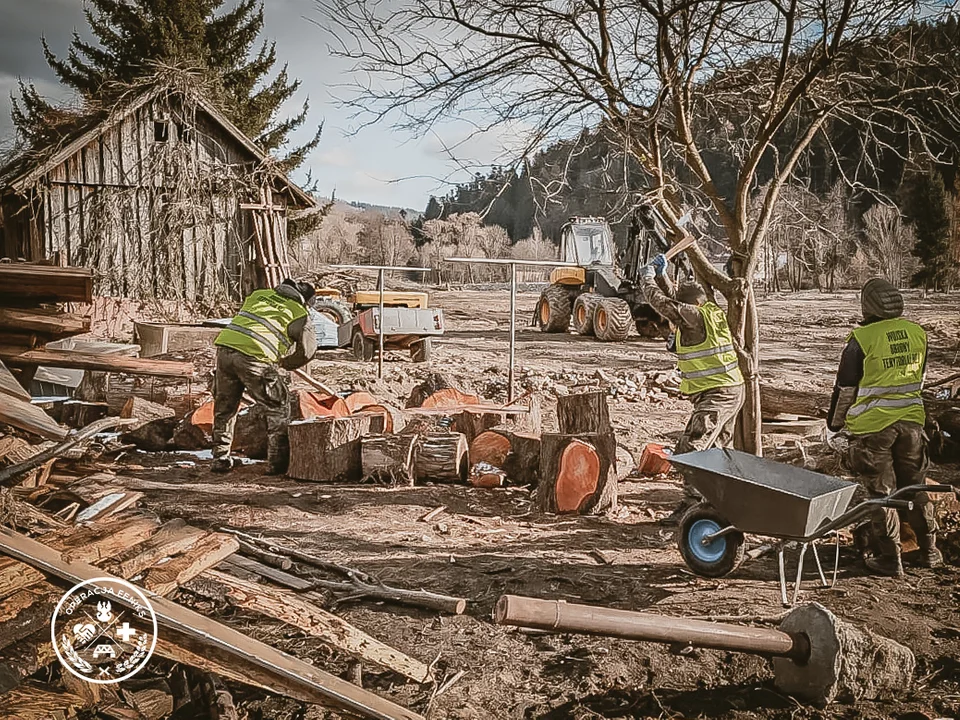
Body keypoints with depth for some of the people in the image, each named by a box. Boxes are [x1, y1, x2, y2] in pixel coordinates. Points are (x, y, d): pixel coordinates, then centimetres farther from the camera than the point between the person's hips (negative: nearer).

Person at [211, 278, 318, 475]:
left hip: (225, 346, 5)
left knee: (224, 406, 22)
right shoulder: (300, 314, 12)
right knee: (278, 408, 12)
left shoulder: (259, 294, 26)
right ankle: (277, 463, 13)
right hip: (255, 356, -5)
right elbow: (307, 350, 6)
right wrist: (285, 364, 25)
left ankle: (220, 458, 30)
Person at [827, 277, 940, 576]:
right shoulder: (918, 334, 3)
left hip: (872, 426, -5)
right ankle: (929, 551, 28)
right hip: (911, 421, 5)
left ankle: (890, 559, 10)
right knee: (914, 487, 18)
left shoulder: (862, 339, -14)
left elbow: (845, 387, -7)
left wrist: (835, 422, 8)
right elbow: (919, 379, 15)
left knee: (880, 493, 5)